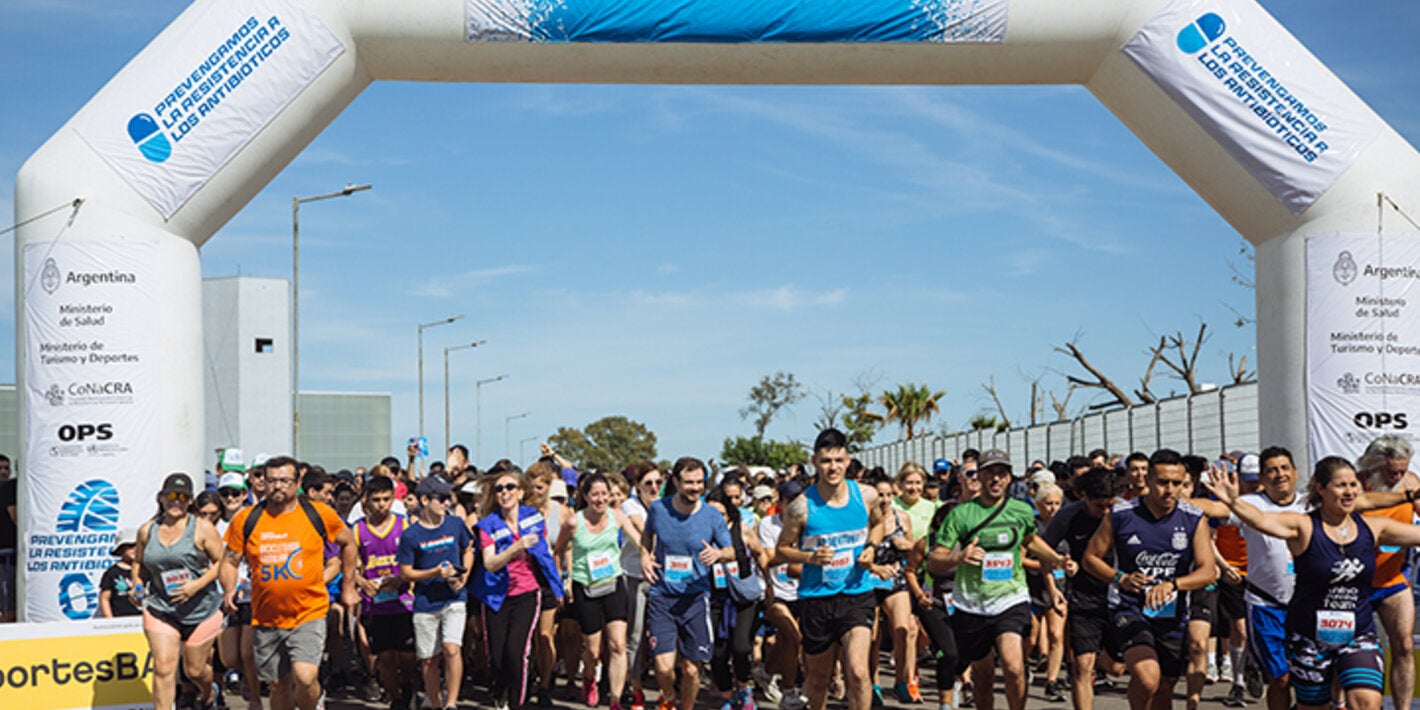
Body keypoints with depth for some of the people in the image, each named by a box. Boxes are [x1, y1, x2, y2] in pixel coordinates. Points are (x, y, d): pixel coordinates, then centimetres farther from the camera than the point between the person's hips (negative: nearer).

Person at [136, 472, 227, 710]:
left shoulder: (201, 528, -6)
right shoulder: (147, 530, 5)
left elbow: (221, 562, -5)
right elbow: (138, 563, 20)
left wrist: (198, 584, -18)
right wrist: (136, 586, 2)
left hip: (200, 609, -2)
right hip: (160, 608, 2)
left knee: (195, 670, 10)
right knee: (163, 667, -11)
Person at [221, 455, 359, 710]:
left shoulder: (319, 514, -3)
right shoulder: (246, 519, 0)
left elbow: (348, 543, 12)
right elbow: (231, 560, 9)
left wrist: (348, 588, 13)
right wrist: (229, 590, -11)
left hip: (309, 614, -3)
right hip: (266, 619, 3)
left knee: (305, 676, -20)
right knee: (279, 684, 13)